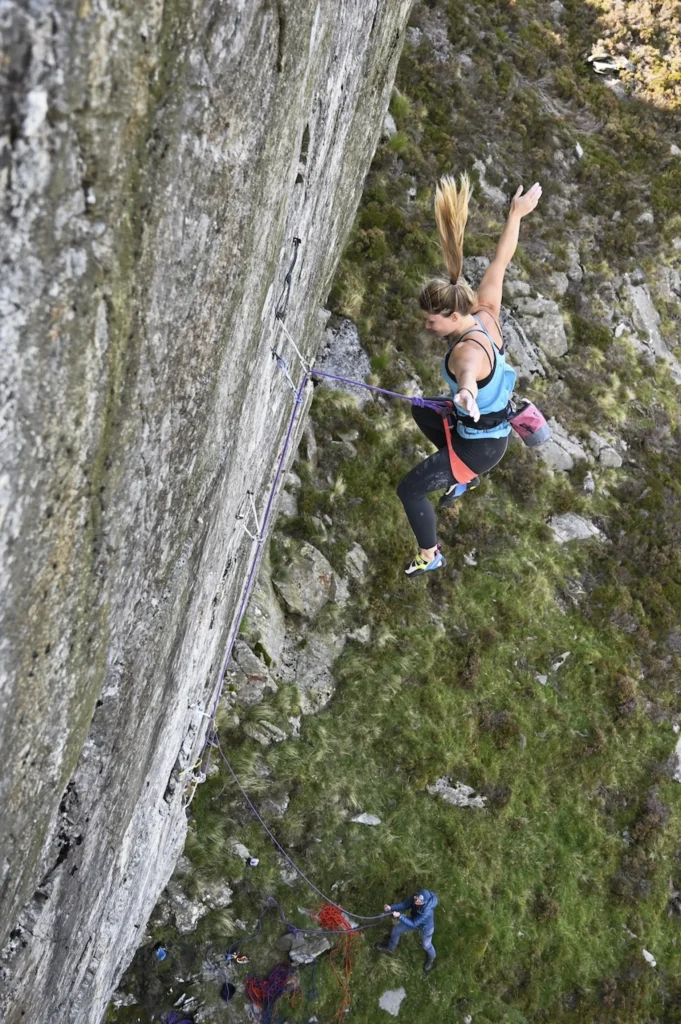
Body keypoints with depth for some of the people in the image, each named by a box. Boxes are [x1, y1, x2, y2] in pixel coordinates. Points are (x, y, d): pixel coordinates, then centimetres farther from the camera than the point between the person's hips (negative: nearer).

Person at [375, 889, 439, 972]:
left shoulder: (427, 911, -47)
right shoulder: (415, 898, -32)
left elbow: (413, 924, -37)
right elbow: (404, 905, -17)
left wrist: (400, 916, -43)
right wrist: (391, 907, -31)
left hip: (426, 927, -6)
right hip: (415, 920, 6)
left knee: (426, 945, 23)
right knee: (396, 929, 16)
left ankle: (431, 958, 59)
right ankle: (390, 947, 47)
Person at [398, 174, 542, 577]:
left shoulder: (468, 349, -34)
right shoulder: (486, 314, -10)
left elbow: (469, 370, -61)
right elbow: (500, 262, 3)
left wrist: (466, 392, -85)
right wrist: (516, 216, 16)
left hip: (482, 444, -9)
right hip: (491, 423, 9)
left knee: (410, 490, 3)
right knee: (422, 410, 33)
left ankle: (430, 556, 26)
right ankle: (462, 478, 40)